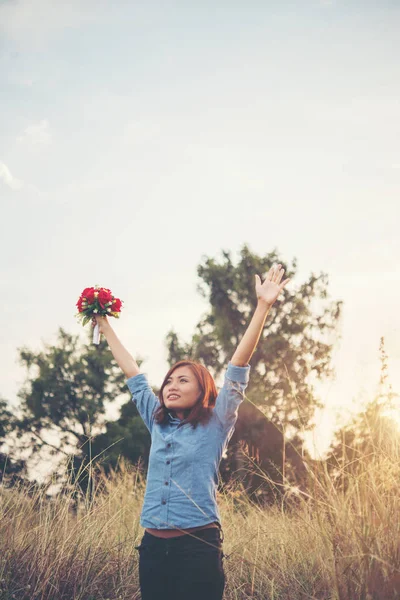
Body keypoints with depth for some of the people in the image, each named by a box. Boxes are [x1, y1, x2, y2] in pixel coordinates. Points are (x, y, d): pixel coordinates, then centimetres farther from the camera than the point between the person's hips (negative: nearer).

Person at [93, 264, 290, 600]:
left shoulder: (215, 425, 2)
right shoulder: (158, 423, 14)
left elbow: (238, 369, -5)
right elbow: (134, 375, 23)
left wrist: (263, 307, -11)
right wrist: (105, 327, 30)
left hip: (198, 546, -4)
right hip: (153, 545, 5)